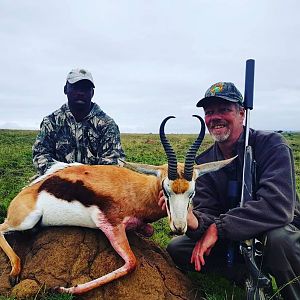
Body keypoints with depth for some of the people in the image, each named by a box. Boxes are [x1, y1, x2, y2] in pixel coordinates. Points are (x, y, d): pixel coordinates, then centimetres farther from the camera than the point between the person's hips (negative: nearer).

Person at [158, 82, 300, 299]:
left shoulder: (272, 145, -18)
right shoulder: (203, 163, -2)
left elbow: (278, 206, -31)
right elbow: (207, 214, -9)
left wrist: (218, 227, -27)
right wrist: (193, 221, -35)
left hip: (282, 231, -4)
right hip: (233, 240, 5)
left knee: (279, 239, -38)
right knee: (176, 249, -7)